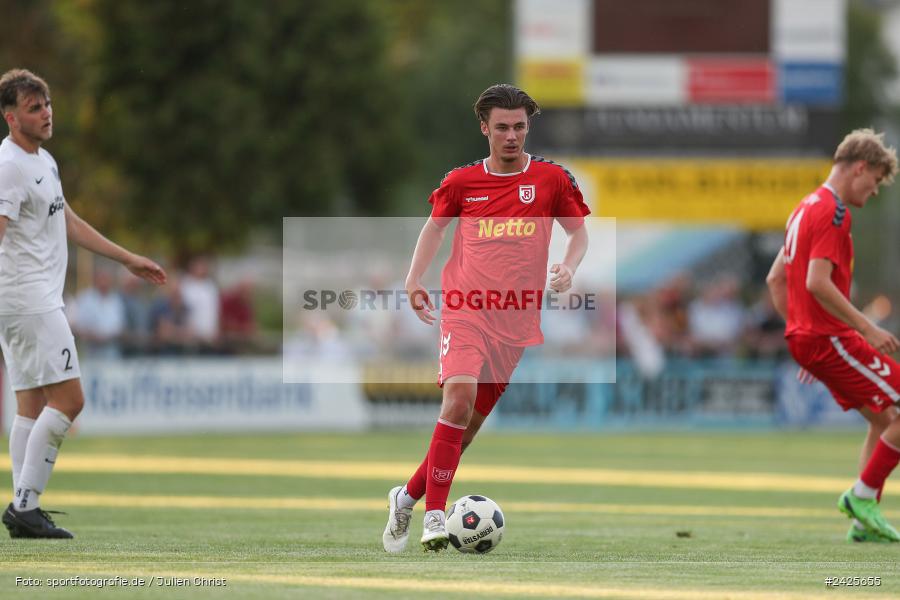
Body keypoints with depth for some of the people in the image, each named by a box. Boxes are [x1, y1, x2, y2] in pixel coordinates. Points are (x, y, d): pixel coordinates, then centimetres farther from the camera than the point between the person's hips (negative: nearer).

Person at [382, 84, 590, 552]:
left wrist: (568, 267, -7)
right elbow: (435, 225, 20)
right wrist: (414, 280, 7)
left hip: (517, 320, 2)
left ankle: (407, 497, 24)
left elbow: (579, 231, 14)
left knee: (469, 424, 5)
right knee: (459, 399, -23)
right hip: (465, 312, -2)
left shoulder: (551, 179, 3)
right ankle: (434, 516, -21)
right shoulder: (462, 182, 4)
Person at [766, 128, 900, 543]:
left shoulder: (807, 208, 18)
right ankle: (862, 496, -4)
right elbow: (818, 283, -25)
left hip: (804, 337, 10)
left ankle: (864, 521, 12)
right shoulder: (834, 212, -14)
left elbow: (775, 279, 23)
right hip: (830, 337, -10)